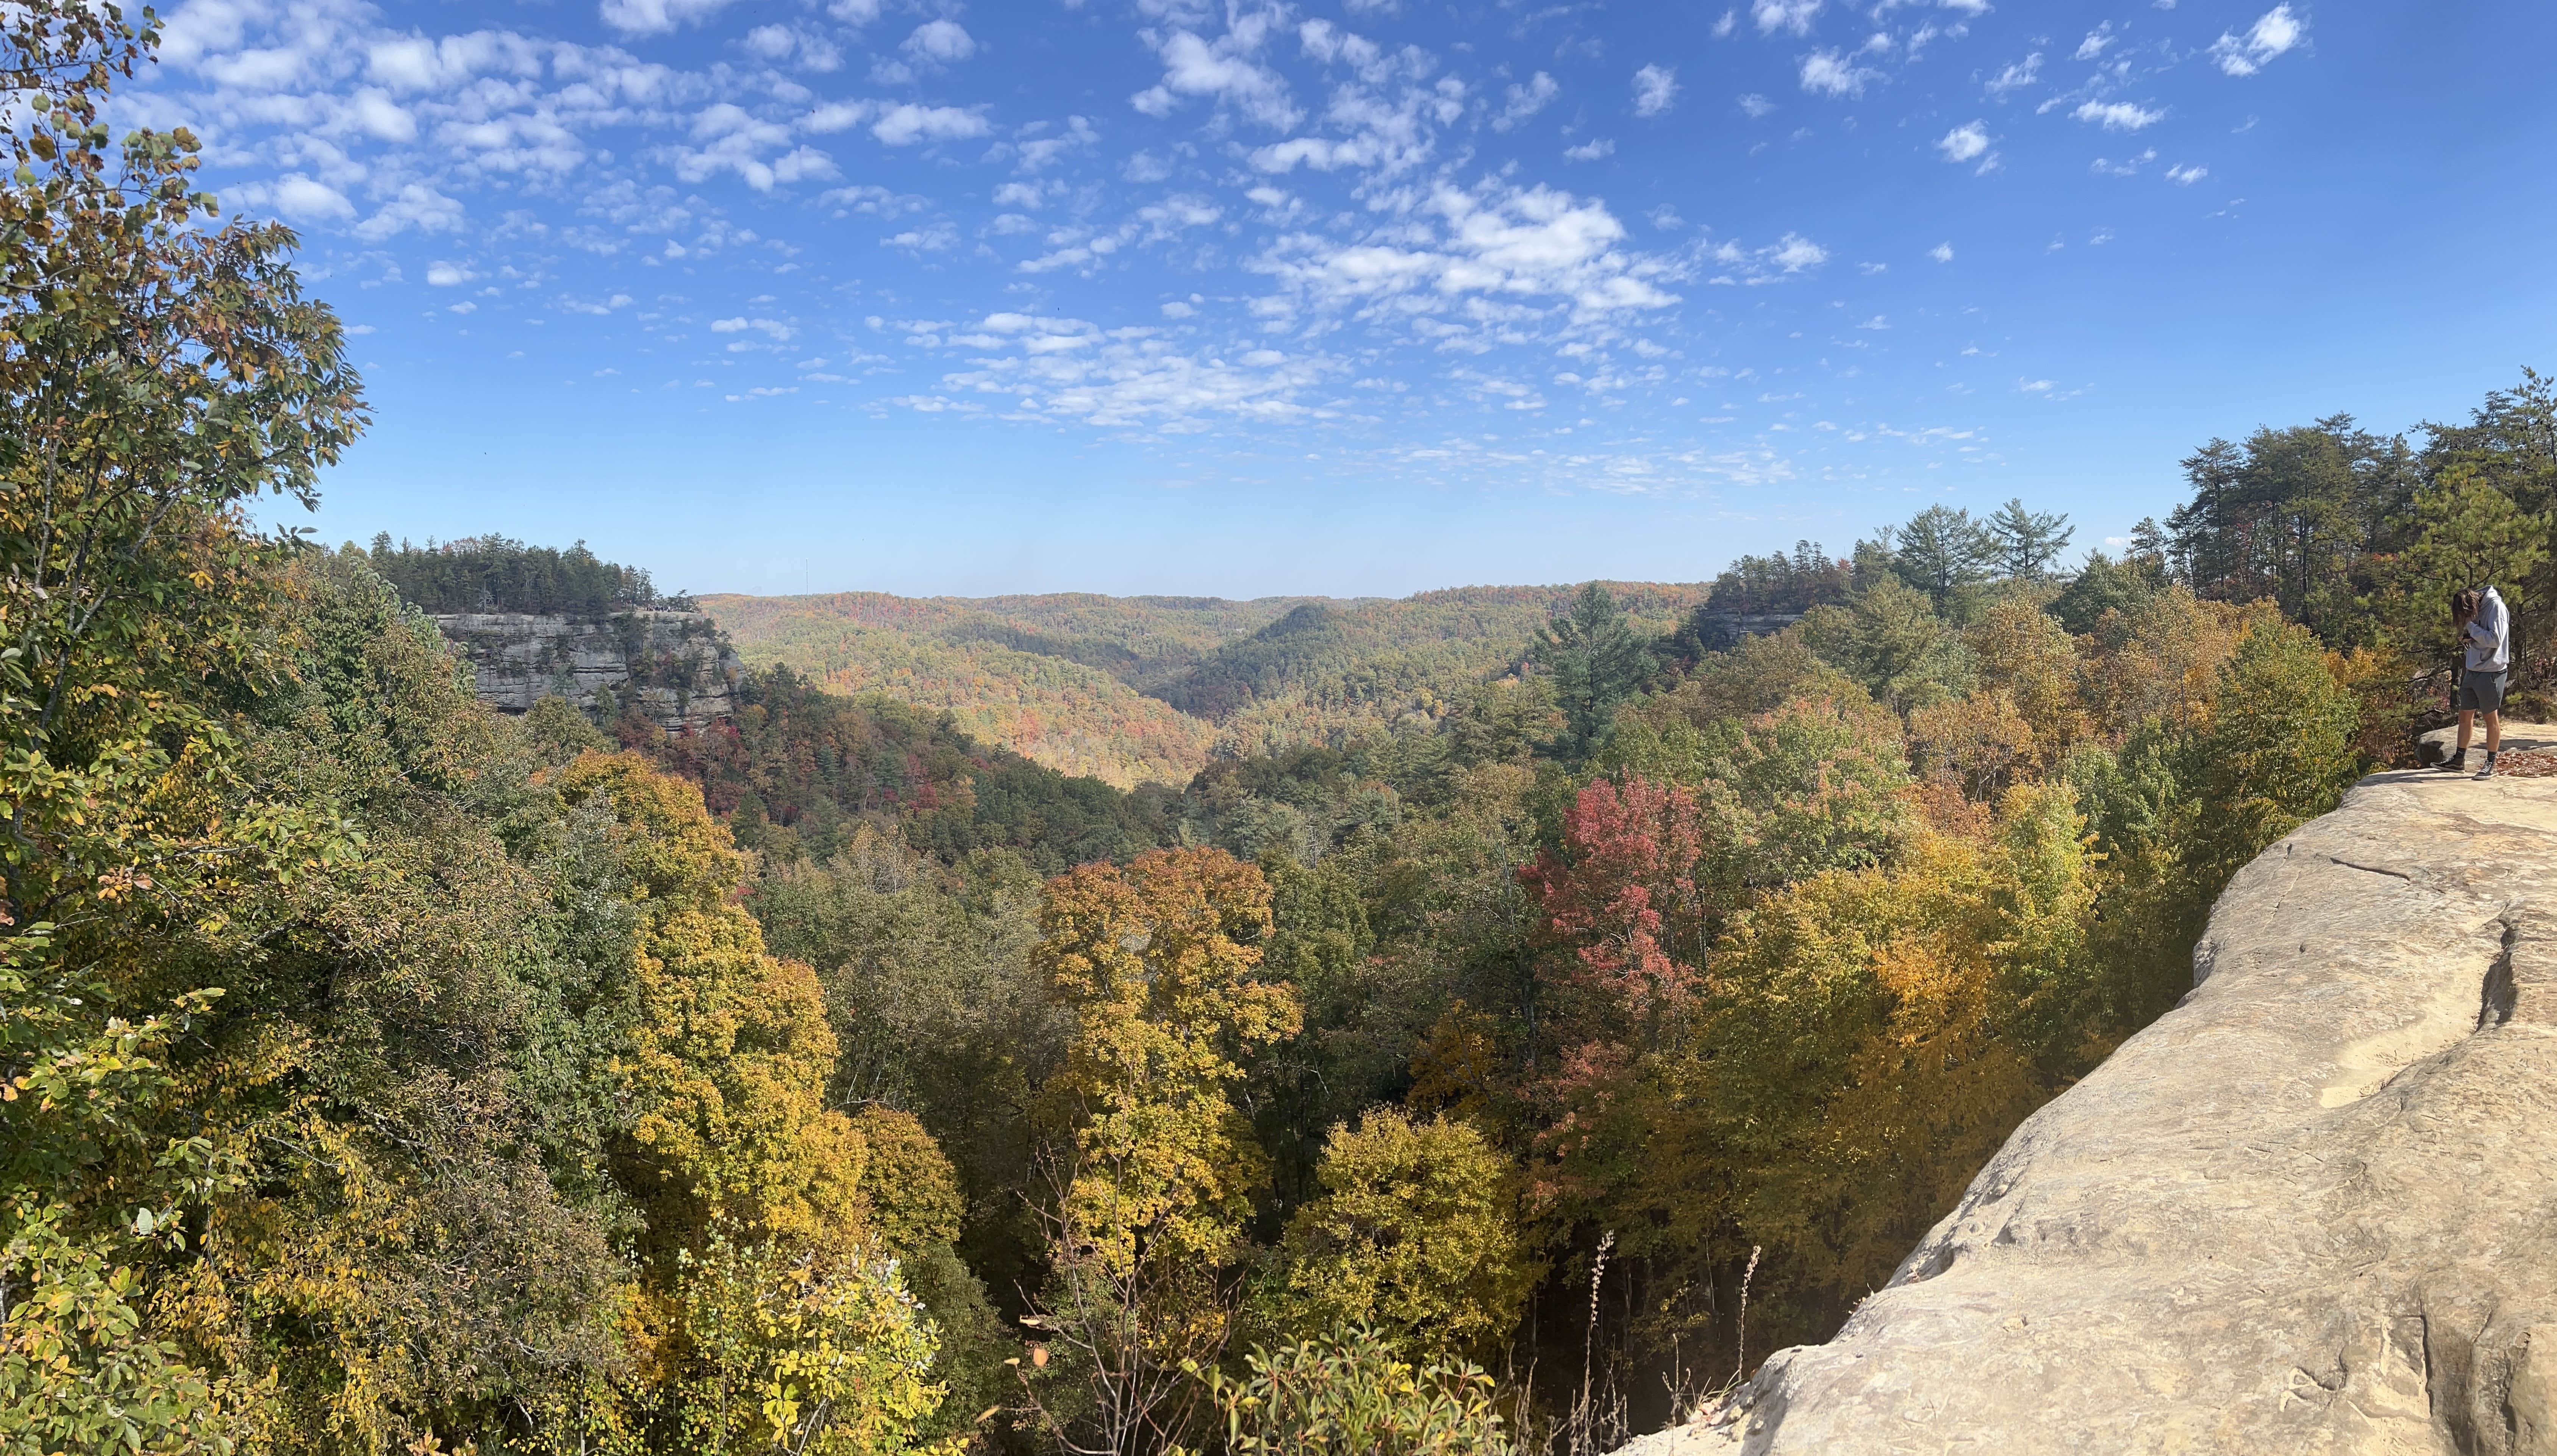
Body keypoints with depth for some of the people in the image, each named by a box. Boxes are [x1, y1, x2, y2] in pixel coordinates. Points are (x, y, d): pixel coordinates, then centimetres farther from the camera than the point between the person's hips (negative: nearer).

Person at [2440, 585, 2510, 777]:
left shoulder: (2495, 606, -16)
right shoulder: (2476, 609, 7)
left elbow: (2495, 640, -24)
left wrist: (2471, 627, -17)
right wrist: (2468, 638, -4)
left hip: (2491, 671, -8)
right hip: (2473, 671, 8)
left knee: (2491, 717, 2)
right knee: (2465, 715, 10)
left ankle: (2491, 764, 10)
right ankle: (2459, 760, 18)